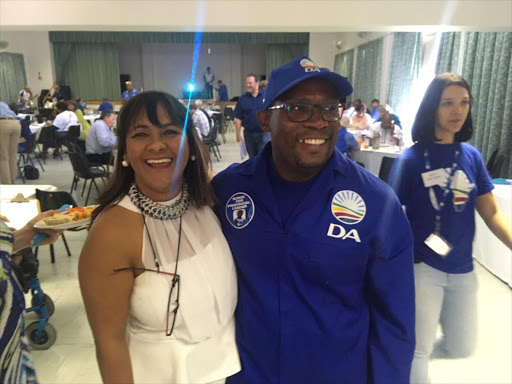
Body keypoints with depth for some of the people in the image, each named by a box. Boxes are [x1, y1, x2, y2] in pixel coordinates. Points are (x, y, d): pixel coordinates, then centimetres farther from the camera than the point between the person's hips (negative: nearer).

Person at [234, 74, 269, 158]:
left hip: (264, 133, -2)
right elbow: (238, 118, 1)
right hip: (249, 134, 2)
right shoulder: (242, 99, 1)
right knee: (252, 159, 16)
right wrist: (238, 134, -4)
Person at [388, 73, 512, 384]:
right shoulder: (411, 159, -12)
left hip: (462, 269, 5)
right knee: (419, 349, 3)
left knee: (462, 347, 20)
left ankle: (408, 355, 44)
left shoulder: (472, 157, 0)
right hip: (421, 267, -5)